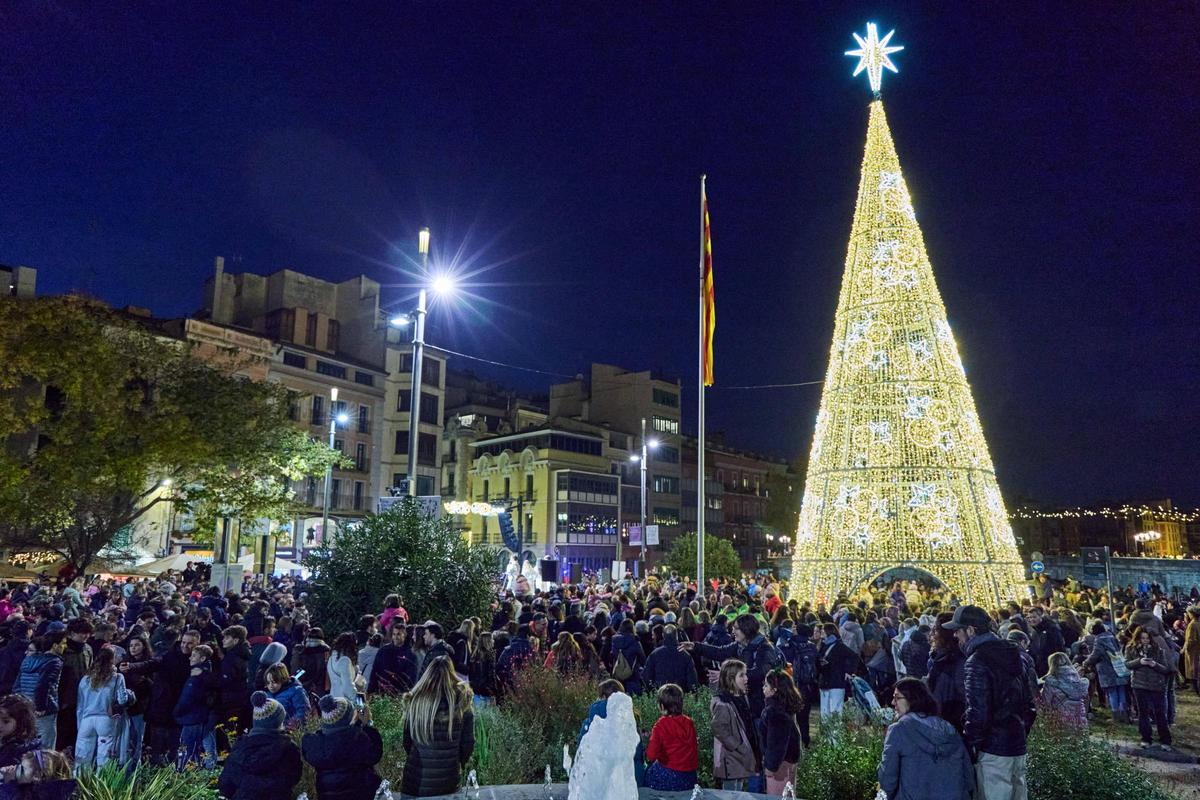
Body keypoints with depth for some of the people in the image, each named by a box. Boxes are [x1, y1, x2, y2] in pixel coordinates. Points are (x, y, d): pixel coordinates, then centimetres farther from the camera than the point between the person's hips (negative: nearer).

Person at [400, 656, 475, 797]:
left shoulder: (416, 700, -7)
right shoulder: (462, 703, -9)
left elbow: (407, 741, 3)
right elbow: (468, 743, -3)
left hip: (416, 780, 0)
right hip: (448, 781, 0)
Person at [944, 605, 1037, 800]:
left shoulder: (977, 662, -16)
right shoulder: (1016, 655, 11)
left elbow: (978, 713, -20)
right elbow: (1030, 704, 16)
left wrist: (968, 747, -11)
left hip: (993, 750, -8)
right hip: (1018, 747, 9)